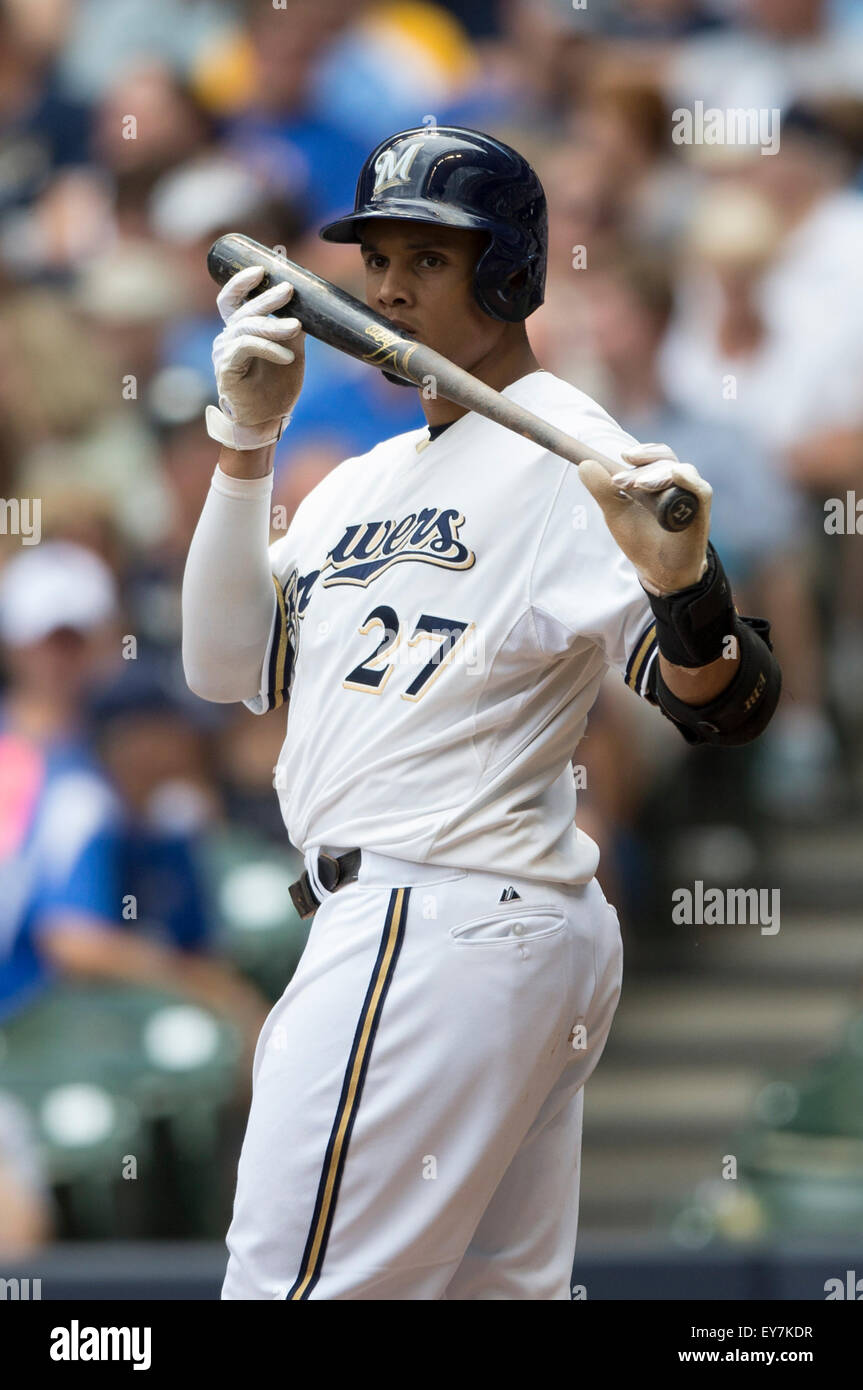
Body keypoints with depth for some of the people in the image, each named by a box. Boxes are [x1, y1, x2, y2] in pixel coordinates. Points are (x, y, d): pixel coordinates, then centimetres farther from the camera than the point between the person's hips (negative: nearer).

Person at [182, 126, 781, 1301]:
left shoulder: (565, 455, -8)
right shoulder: (369, 479, 20)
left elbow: (726, 709, -17)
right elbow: (228, 667, 10)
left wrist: (682, 583, -39)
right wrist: (246, 445, 0)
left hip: (441, 929, -9)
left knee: (294, 1285, -12)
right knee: (503, 1291, 12)